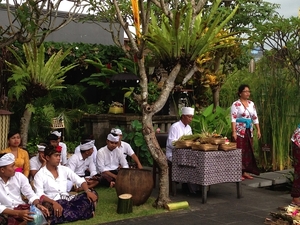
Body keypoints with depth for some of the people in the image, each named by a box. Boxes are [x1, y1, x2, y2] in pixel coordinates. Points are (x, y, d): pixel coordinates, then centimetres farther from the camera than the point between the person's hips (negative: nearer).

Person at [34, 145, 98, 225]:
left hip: (68, 199, 4)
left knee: (93, 193, -13)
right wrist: (54, 203, -32)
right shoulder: (40, 175, -2)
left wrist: (88, 191, -15)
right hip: (53, 202, -4)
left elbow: (80, 180, 6)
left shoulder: (64, 169, 12)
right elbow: (39, 195, -14)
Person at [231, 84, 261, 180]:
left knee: (248, 151, 7)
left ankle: (245, 172, 15)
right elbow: (233, 119, -12)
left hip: (249, 131, 6)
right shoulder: (236, 104, -7)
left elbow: (255, 118, 14)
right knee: (240, 151, -6)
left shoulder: (251, 104, 12)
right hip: (240, 131, -6)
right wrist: (234, 132, -19)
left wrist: (258, 130, 9)